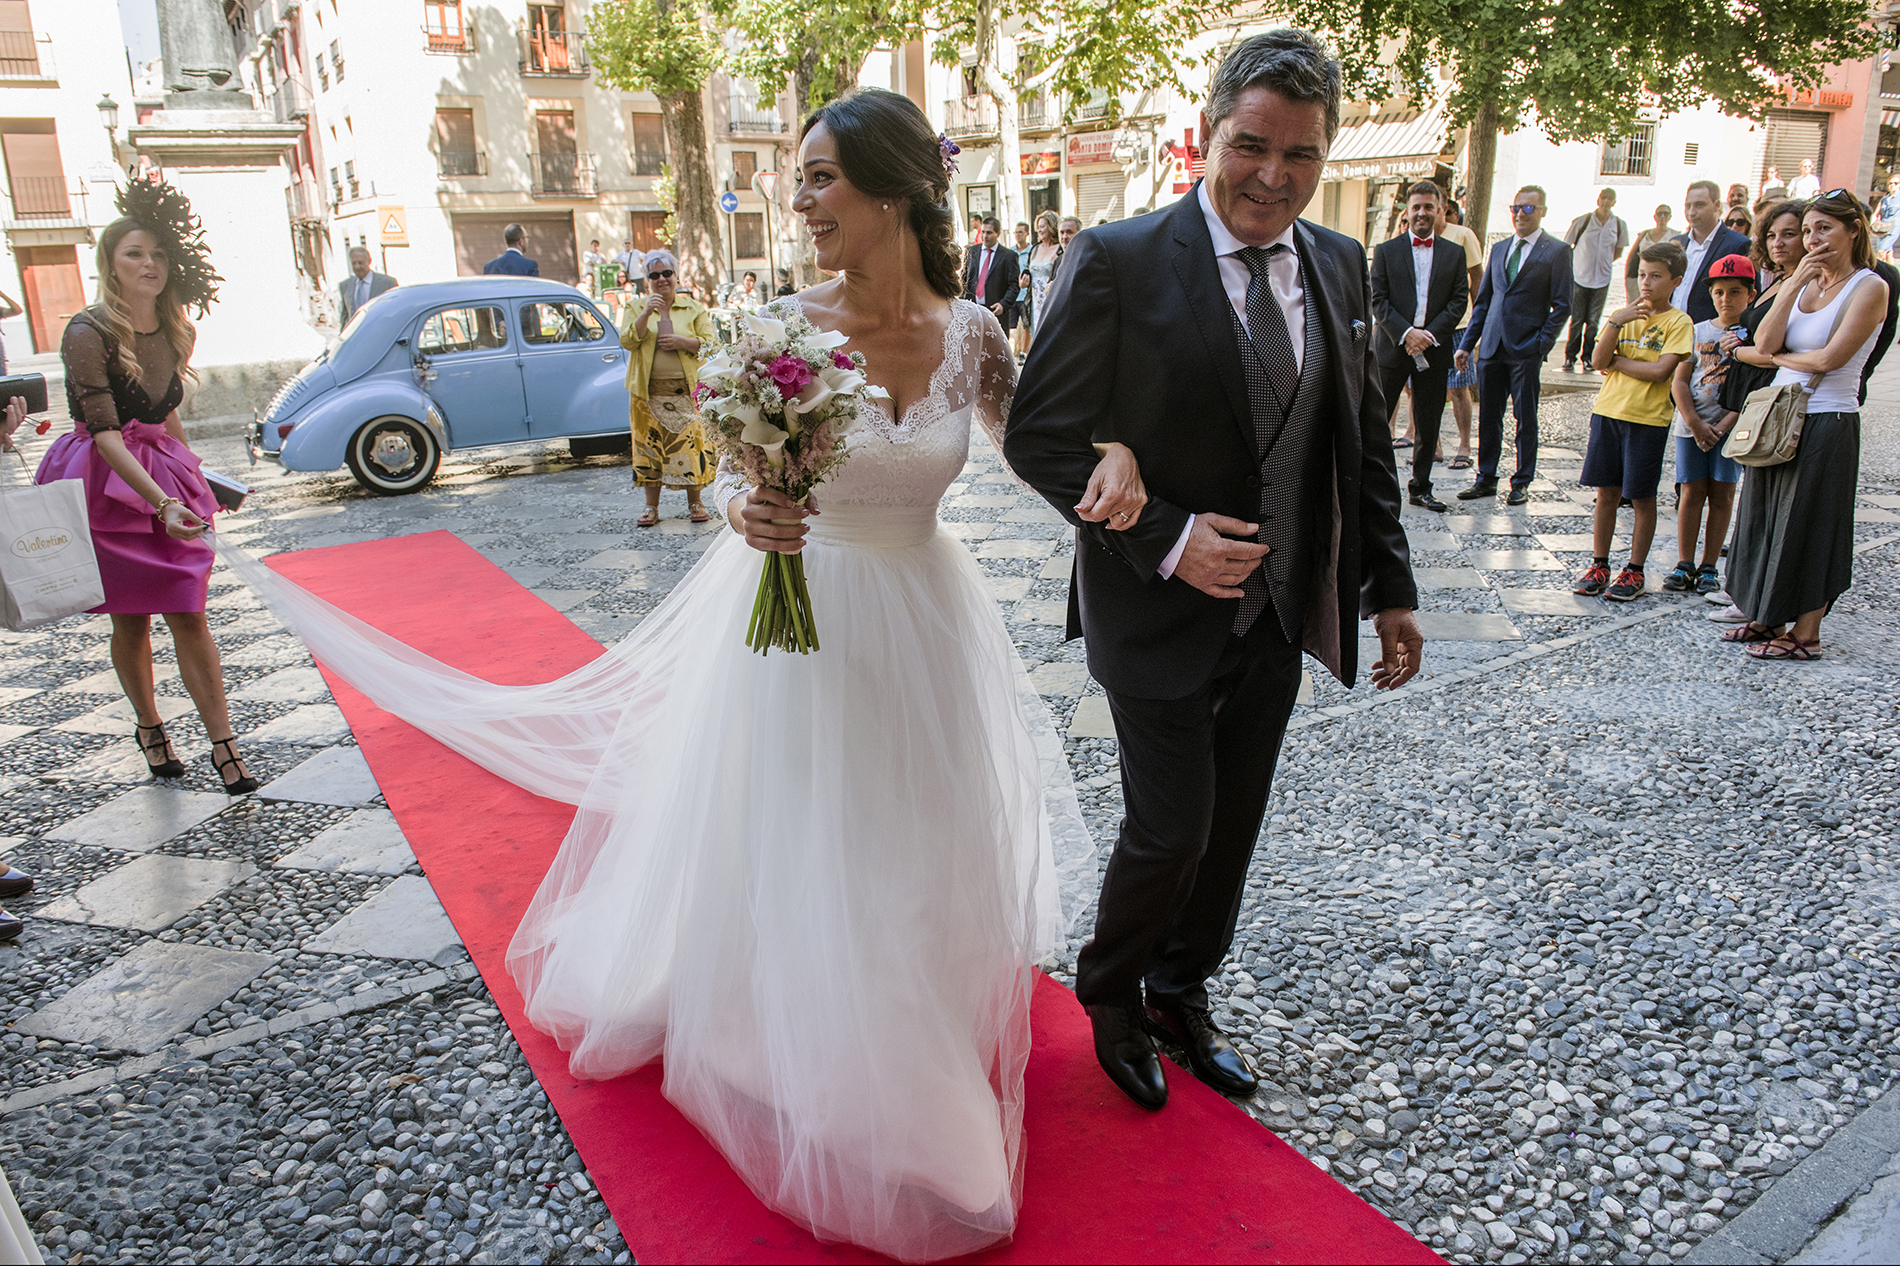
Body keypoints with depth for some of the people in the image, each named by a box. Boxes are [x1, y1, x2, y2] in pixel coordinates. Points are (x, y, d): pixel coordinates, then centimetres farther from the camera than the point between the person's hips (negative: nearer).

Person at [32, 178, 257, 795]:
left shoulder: (177, 332, 5)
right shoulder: (88, 333, -14)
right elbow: (105, 432, -23)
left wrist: (188, 468, 28)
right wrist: (161, 501, -33)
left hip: (166, 480, 4)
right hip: (107, 484, -4)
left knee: (190, 615, -3)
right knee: (130, 621, 7)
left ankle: (224, 746, -5)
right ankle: (150, 727, 29)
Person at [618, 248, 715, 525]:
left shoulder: (694, 308, 8)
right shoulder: (635, 308, 9)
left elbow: (710, 342, 1)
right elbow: (627, 341, -5)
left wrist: (681, 341, -14)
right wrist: (647, 312, -16)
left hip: (687, 391, -1)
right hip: (649, 393, 1)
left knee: (691, 445, -3)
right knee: (650, 447, 1)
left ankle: (695, 503, 9)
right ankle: (651, 507, 9)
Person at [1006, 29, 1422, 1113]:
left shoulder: (1343, 266, 3)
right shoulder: (1118, 261, -14)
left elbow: (1366, 442, 9)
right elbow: (1041, 437, -14)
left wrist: (1391, 588, 7)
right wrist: (1166, 539, -21)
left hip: (1280, 615, 6)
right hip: (1162, 611, -5)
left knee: (1235, 829, 16)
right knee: (1172, 832, 3)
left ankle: (1182, 995, 41)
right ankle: (1110, 995, 34)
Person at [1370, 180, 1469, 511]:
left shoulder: (1454, 253, 9)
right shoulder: (1386, 251, 3)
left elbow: (1460, 300, 3)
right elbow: (1378, 300, -3)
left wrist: (1431, 334, -11)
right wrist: (1406, 332, -15)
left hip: (1434, 349, 2)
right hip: (1392, 346, -2)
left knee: (1429, 425, 7)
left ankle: (1421, 488, 18)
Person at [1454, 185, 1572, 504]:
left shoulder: (1556, 252, -1)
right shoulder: (1499, 249, 15)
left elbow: (1562, 306, -3)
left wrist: (1542, 343, -12)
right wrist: (1468, 343, 11)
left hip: (1526, 349, -4)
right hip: (1491, 347, 5)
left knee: (1525, 418, 3)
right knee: (1488, 417, 8)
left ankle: (1522, 483, 12)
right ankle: (1486, 479, 17)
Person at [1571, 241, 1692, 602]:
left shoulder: (1678, 322, -3)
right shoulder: (1625, 314, 10)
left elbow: (1660, 371, -16)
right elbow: (1599, 362, -2)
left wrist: (1617, 360, -6)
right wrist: (1616, 322, -13)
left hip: (1648, 420, -4)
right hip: (1608, 412, 4)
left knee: (1642, 497, 4)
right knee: (1606, 493, 7)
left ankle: (1634, 571, 13)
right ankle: (1599, 565, 16)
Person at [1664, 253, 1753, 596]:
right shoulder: (1698, 331, 6)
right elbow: (1679, 382, 1)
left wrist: (1724, 425, -15)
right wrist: (1695, 423, -10)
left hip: (1732, 427, -1)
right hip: (1692, 425, 1)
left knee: (1721, 494, 3)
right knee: (1692, 492, 2)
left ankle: (1709, 568, 9)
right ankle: (1685, 565, 6)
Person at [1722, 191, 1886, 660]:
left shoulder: (1869, 288, -9)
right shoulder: (1805, 282, 10)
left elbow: (1829, 358, -19)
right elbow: (1764, 343, -5)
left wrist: (1780, 356, -3)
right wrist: (1795, 282, -9)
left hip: (1826, 423, -7)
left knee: (1810, 526, 0)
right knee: (1767, 519, 11)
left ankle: (1806, 633, 10)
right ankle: (1771, 618, 24)